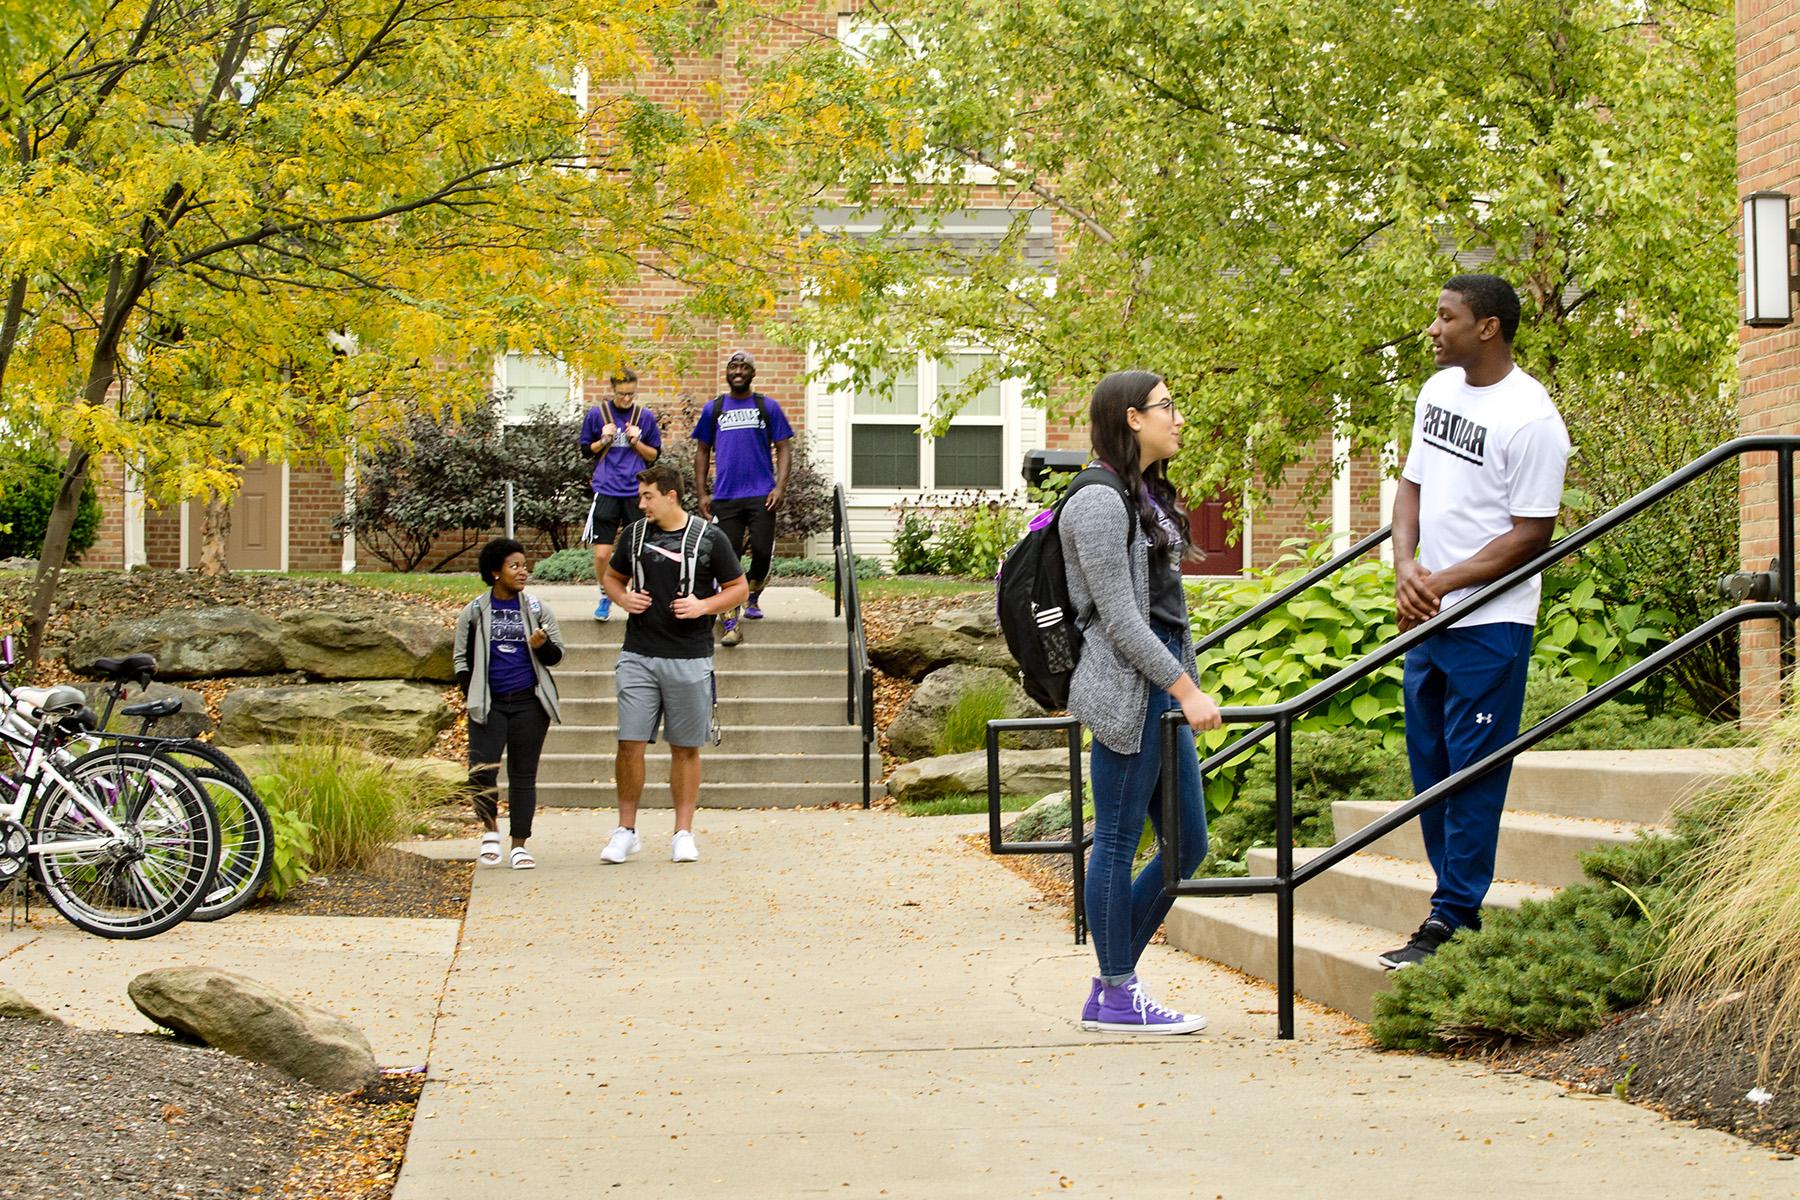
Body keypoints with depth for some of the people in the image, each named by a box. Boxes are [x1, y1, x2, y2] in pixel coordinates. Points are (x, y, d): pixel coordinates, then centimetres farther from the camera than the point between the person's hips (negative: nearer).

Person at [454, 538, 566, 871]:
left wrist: (542, 645, -12)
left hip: (528, 704, 1)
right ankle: (489, 827, 11)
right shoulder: (475, 612, 5)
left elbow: (556, 656, 10)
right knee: (481, 770, -14)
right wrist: (472, 696, 1)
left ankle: (520, 844, 10)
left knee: (524, 774, 3)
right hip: (489, 704, -1)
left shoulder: (537, 611, 7)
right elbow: (461, 657, 11)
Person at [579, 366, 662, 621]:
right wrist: (604, 440, -8)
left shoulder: (645, 416, 5)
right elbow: (586, 450, 10)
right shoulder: (596, 414, 2)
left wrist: (637, 442, -8)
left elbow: (654, 455, 10)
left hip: (636, 492, 1)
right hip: (606, 492, -1)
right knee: (602, 554, -5)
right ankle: (605, 597, 18)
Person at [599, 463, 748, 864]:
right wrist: (623, 598, -2)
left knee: (685, 748, 5)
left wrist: (704, 606, -12)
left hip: (690, 658, -2)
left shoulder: (708, 538, -2)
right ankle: (626, 831, 8)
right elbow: (612, 577, 20)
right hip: (638, 656, 2)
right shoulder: (634, 534, 7)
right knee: (629, 744, -4)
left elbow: (739, 587, 5)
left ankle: (683, 833, 14)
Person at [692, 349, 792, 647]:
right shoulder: (713, 408, 10)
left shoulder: (767, 407, 6)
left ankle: (753, 599, 24)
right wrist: (702, 494, 7)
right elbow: (702, 451, 15)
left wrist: (780, 487, -8)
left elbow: (783, 448, 5)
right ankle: (731, 623, 0)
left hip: (761, 495, -1)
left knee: (762, 552, -6)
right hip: (725, 496, 1)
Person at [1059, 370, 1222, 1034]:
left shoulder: (1148, 495, 17)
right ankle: (1117, 996, 8)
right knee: (1117, 844, -1)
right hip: (1126, 688, -10)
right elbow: (1119, 617, -17)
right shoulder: (1101, 502, -12)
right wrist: (1187, 689, -17)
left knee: (1188, 843, 11)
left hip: (1162, 690, 10)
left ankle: (1110, 987, 18)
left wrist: (1185, 688, 19)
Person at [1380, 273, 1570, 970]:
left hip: (1489, 624, -8)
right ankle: (1458, 904, 25)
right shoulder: (1438, 390, 9)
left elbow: (1532, 534, -15)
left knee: (1472, 773, -4)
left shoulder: (1531, 419, -15)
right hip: (1426, 619, 8)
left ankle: (1452, 921, 2)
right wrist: (1405, 567, -3)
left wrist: (1443, 583, -16)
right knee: (1428, 764, 14)